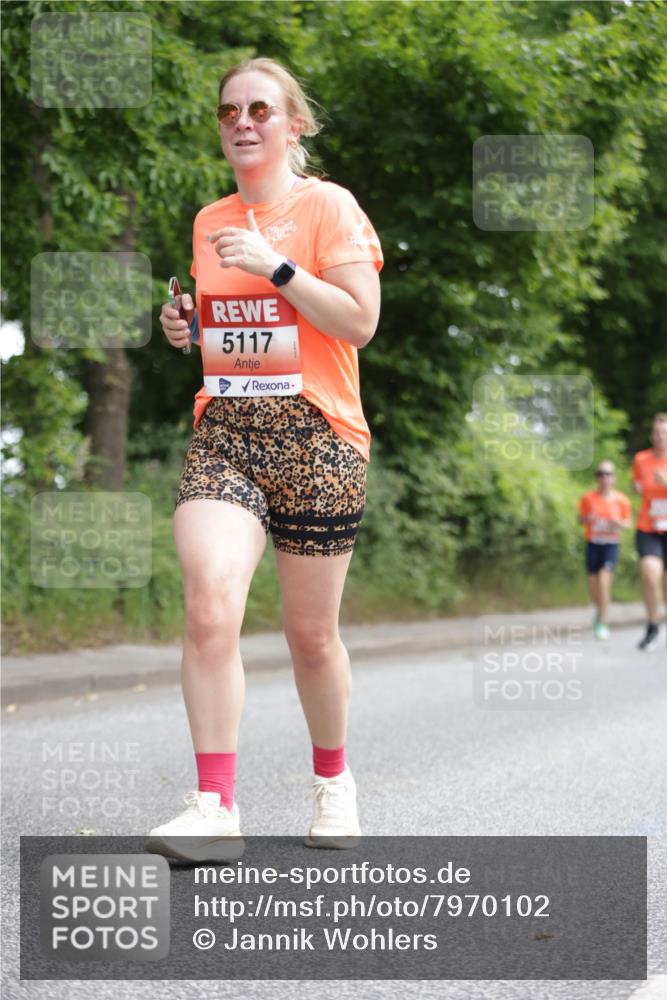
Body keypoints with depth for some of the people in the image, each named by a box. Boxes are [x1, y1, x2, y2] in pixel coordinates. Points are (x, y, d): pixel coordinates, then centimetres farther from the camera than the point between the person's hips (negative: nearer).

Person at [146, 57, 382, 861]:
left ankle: (333, 781, 30)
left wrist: (276, 266, -17)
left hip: (316, 435, -3)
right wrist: (181, 326, 7)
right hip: (223, 432, 4)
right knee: (208, 602, -19)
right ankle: (215, 808, -20)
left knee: (311, 633, 5)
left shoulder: (329, 206, -2)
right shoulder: (209, 221, 15)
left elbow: (359, 321, -11)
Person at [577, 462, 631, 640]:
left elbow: (627, 523, 7)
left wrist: (619, 524, -16)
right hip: (593, 544, 2)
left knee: (604, 581, -18)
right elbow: (580, 519, 6)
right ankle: (600, 611, 38)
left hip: (611, 545, -2)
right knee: (593, 586, 4)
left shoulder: (622, 500, -5)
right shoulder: (588, 498, -4)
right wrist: (587, 519, -17)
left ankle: (603, 624, -10)